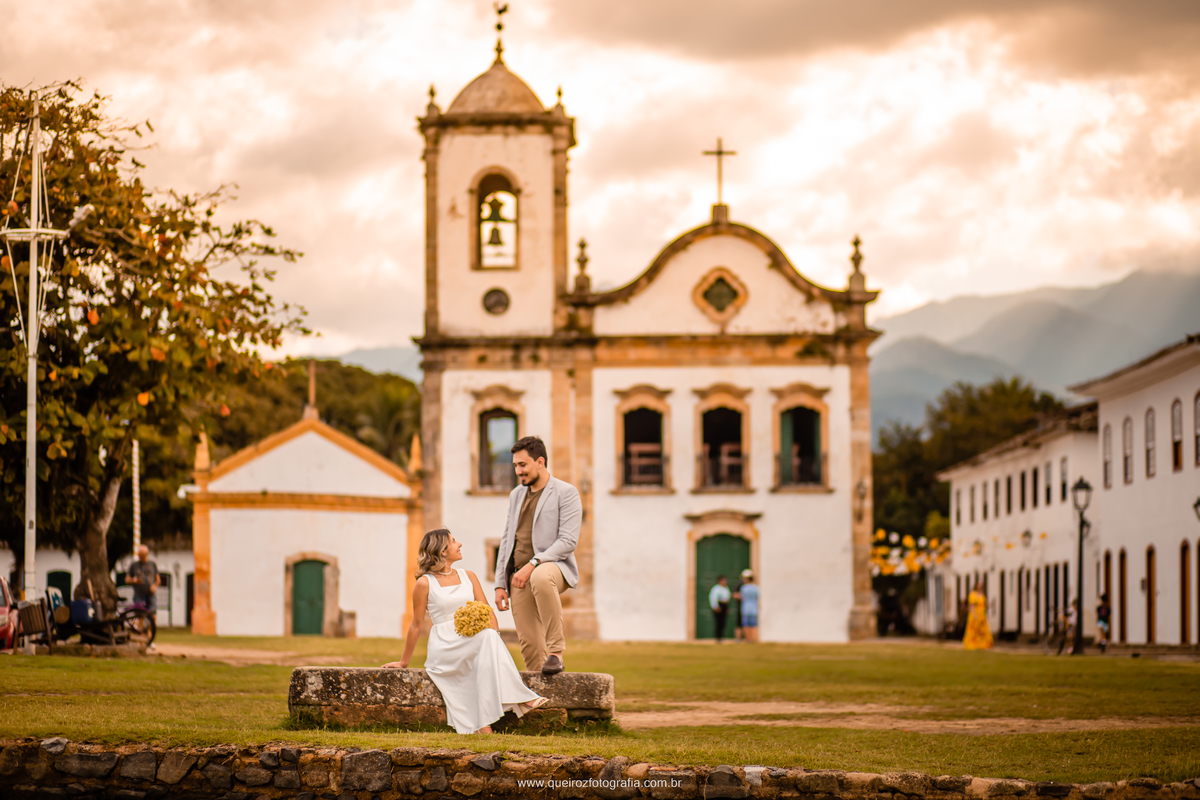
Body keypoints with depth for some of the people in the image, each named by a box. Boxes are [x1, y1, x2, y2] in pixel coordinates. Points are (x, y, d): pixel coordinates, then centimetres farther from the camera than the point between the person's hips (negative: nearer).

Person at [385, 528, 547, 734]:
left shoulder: (468, 577, 17)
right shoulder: (425, 583, 2)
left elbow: (487, 611, 10)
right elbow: (416, 625, 8)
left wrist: (493, 631, -11)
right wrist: (403, 662, 11)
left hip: (473, 644, 5)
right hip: (444, 649, -5)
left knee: (490, 637, -31)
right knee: (488, 638, -32)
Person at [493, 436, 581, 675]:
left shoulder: (566, 493, -2)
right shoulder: (516, 495, 20)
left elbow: (568, 541, -12)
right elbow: (507, 540, 22)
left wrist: (533, 564, -22)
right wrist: (500, 584, 12)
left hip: (552, 565, -6)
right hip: (520, 577, 6)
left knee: (541, 578, -41)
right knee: (528, 643, -3)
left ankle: (556, 653, -32)